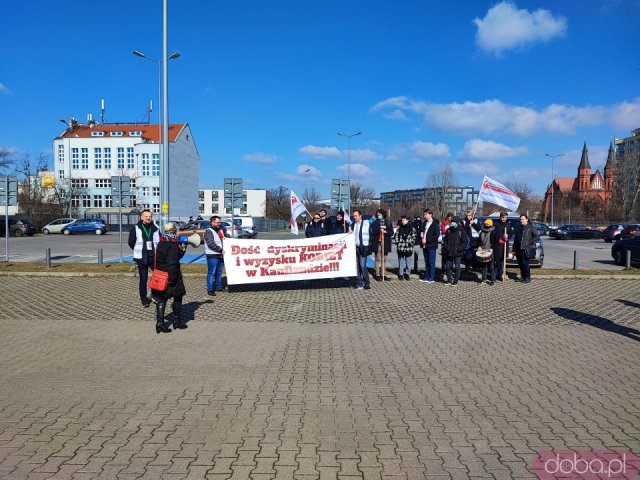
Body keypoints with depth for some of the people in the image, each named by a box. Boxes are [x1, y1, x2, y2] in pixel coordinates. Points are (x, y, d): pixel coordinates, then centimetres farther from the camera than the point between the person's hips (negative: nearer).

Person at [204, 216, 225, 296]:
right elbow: (211, 244, -18)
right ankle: (210, 289, -2)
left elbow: (225, 240, 26)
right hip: (212, 256, -8)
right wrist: (221, 250, -17)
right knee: (211, 273, -6)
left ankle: (218, 287, 26)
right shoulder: (208, 231, -8)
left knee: (219, 272, 15)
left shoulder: (221, 231, 18)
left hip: (221, 255, 8)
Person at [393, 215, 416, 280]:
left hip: (408, 248, -1)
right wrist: (397, 242, 0)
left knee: (408, 262, 6)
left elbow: (414, 238, 1)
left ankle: (407, 274, 18)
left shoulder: (412, 228, 0)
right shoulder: (399, 228, 5)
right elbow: (396, 236, 10)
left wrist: (410, 243, -9)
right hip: (400, 248, 1)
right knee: (401, 262, 7)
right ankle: (401, 274, 15)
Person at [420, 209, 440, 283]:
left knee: (431, 262, -2)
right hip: (425, 246, 7)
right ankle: (426, 277, 18)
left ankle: (431, 278, 2)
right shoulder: (424, 223, 15)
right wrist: (422, 239, 2)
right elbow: (422, 232, 24)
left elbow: (436, 235, -14)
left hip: (431, 246, -7)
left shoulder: (435, 224, -8)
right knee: (426, 262, 12)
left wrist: (427, 240, -17)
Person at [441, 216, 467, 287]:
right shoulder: (449, 230, 8)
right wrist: (446, 248, 1)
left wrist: (459, 249, -15)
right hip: (449, 253, 4)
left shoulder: (461, 231, -4)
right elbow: (445, 240, 14)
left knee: (456, 267, 2)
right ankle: (449, 280, 22)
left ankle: (455, 282, 10)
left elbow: (464, 242, -6)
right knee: (448, 267, 9)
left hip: (457, 254, -4)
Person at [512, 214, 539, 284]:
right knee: (520, 263, 9)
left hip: (526, 249, -7)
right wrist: (514, 249, 17)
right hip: (519, 249, 7)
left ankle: (528, 278, -2)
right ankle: (522, 276, 21)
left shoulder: (531, 228, -2)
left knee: (525, 263, -10)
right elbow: (515, 239, 20)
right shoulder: (518, 228, 17)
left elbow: (537, 236, -7)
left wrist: (530, 243, -14)